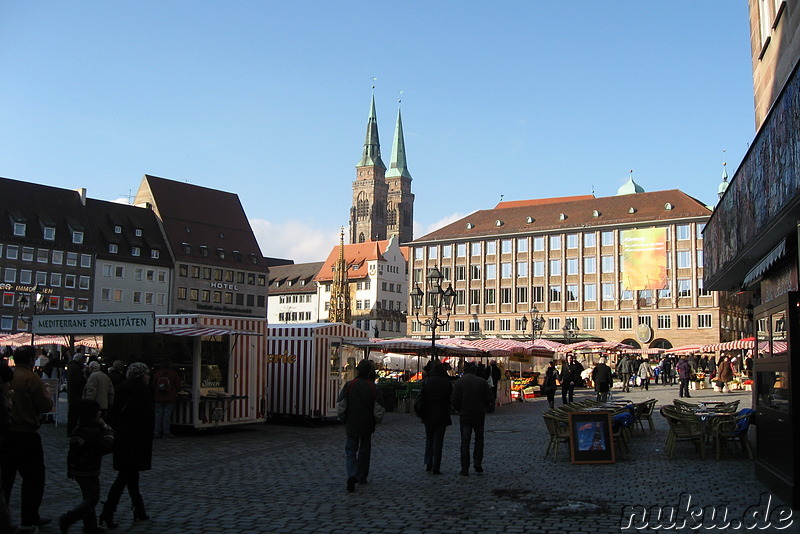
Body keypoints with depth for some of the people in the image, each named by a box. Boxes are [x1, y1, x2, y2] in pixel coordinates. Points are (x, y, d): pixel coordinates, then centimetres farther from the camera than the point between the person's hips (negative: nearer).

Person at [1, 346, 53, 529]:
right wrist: (47, 396, 3)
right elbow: (46, 405, -16)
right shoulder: (31, 378, -15)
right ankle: (30, 517, 11)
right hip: (26, 435, -6)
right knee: (33, 476, 7)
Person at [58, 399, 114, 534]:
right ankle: (66, 520, -7)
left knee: (88, 497, 18)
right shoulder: (94, 432, -22)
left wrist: (69, 469, 24)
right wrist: (107, 429, -13)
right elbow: (107, 446, -25)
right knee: (92, 499, -1)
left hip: (77, 470, 9)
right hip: (89, 472, -9)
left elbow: (70, 453, 15)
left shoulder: (77, 429, 6)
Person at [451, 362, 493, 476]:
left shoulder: (459, 382, -5)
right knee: (479, 438, 18)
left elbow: (455, 399, -9)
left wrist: (458, 409, 10)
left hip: (465, 415, -1)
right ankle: (477, 462, 4)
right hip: (479, 415, 1)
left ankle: (465, 469, 2)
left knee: (465, 441, 4)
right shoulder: (482, 382, 0)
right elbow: (489, 398, 1)